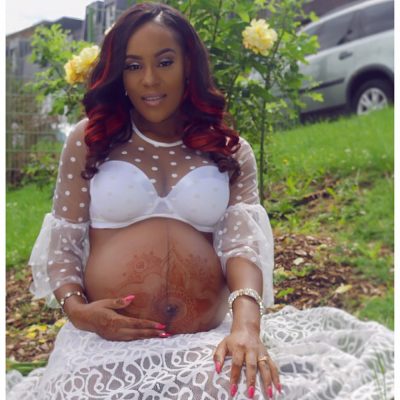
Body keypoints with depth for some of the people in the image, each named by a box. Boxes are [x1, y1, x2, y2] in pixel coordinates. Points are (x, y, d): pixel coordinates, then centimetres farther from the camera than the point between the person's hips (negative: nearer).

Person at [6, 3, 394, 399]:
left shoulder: (229, 148, 10)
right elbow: (62, 244, 10)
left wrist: (246, 323, -23)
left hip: (211, 339, 1)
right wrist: (75, 308, -11)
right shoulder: (88, 140, 9)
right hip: (108, 341, 0)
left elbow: (243, 241, -4)